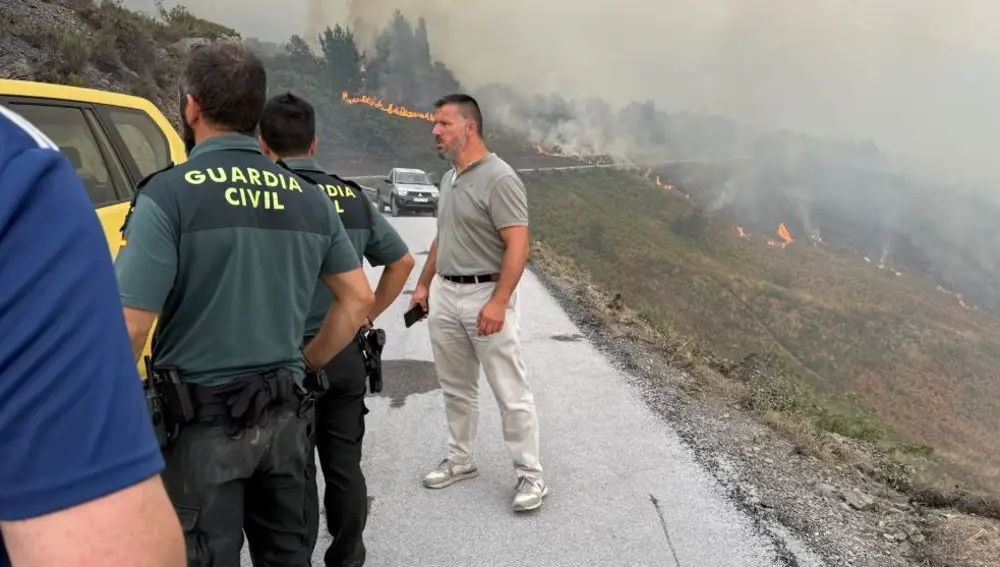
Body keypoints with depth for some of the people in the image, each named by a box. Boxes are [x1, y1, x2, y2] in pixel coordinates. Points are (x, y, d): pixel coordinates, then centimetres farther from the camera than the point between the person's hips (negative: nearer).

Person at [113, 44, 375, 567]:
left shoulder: (170, 195, -15)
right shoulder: (309, 199, 2)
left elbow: (130, 328, -20)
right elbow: (359, 299, 6)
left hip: (203, 423, -5)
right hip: (284, 415, 5)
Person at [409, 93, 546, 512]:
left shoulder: (500, 179, -15)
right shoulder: (448, 178, 12)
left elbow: (517, 247, -20)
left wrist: (498, 302, -26)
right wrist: (424, 285, 20)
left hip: (486, 297, -8)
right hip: (444, 295, 9)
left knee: (511, 392, 0)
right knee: (455, 388, 17)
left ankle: (530, 475, 10)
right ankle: (461, 459, 32)